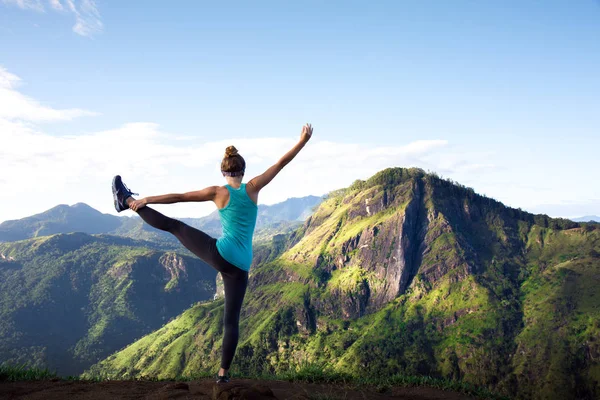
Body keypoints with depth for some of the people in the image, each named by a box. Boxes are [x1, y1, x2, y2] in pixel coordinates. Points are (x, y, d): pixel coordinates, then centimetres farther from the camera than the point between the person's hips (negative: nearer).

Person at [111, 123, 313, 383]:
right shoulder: (253, 188, 0)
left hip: (220, 255, -1)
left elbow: (178, 197, 2)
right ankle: (223, 373, 12)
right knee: (232, 319, 9)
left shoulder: (218, 192, -2)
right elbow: (281, 163, 3)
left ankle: (127, 201, 25)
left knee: (173, 226, 15)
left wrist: (146, 199, 12)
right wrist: (303, 140, 9)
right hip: (241, 265, 1)